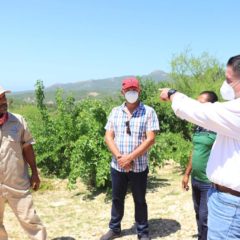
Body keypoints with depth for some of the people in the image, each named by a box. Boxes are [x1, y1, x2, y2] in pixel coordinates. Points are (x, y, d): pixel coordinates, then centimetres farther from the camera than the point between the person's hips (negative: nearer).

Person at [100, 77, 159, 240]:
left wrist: (130, 157, -17)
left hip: (139, 167, -3)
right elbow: (108, 137, 2)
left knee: (140, 201, 10)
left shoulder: (148, 112, -6)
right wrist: (119, 156, -13)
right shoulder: (115, 112, 6)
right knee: (117, 199, 17)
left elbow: (150, 139, -13)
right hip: (117, 166, 4)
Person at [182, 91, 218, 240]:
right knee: (199, 215, 19)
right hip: (195, 180, 8)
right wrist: (187, 173, 18)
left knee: (205, 219, 1)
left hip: (210, 183, -7)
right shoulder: (199, 126, 8)